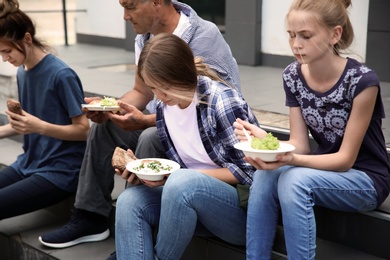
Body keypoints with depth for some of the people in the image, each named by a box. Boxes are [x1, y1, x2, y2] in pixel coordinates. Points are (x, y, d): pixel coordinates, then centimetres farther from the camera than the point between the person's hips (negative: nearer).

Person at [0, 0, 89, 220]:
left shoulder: (61, 75, -18)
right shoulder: (22, 73, 6)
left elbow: (84, 130, -15)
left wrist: (40, 127, -27)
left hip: (61, 171, -7)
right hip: (28, 163, 8)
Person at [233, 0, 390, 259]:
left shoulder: (362, 81, -23)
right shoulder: (293, 76, -6)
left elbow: (346, 158, -19)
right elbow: (300, 145, -6)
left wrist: (291, 160, -35)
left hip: (366, 179, -5)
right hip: (324, 170, 5)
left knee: (294, 180, -32)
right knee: (264, 176, -25)